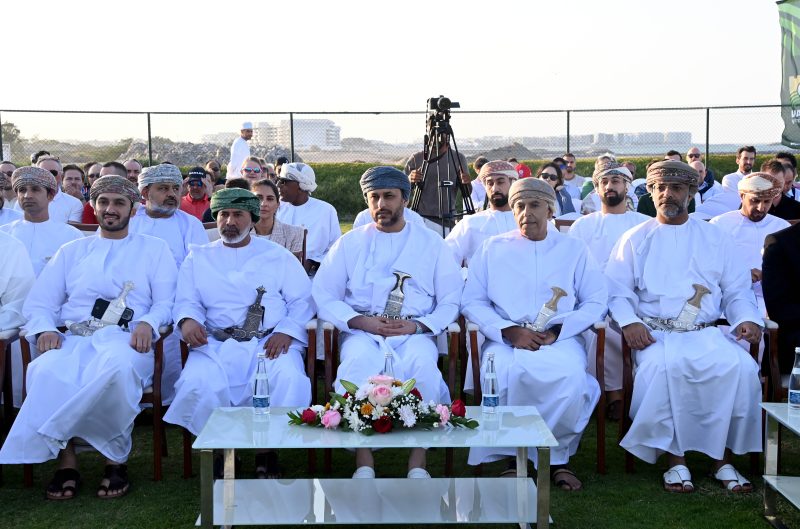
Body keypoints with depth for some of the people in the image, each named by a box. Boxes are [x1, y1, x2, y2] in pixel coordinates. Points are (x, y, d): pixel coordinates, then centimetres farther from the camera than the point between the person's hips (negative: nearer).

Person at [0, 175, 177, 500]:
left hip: (125, 339, -2)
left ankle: (115, 460, -22)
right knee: (47, 371, -34)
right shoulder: (72, 251, 26)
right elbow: (38, 302, 17)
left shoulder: (153, 249, 20)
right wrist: (45, 329, -6)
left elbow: (166, 301, 9)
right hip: (74, 339, 2)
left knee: (118, 367, -40)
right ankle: (66, 461, -20)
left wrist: (147, 324, -14)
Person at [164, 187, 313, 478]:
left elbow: (302, 300, 9)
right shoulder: (198, 257, 20)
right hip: (215, 344, 1)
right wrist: (187, 320, -14)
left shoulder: (277, 255, 16)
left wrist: (286, 331, -10)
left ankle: (267, 451, -13)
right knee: (196, 383, -31)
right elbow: (186, 301, 11)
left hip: (270, 342, 0)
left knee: (289, 380, -32)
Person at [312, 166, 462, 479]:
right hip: (363, 332, 0)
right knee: (358, 362, -34)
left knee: (422, 363, -34)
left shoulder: (432, 244, 12)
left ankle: (418, 460, -25)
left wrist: (417, 325, -10)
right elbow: (323, 296, 7)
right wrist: (360, 321, -10)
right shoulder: (350, 243, 13)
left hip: (414, 333, 0)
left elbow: (450, 302, 9)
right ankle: (363, 459, -26)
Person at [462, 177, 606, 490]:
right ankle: (514, 456, -14)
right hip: (505, 338, 0)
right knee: (503, 373, -34)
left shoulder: (573, 249, 16)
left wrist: (556, 332, -9)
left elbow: (596, 302, 7)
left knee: (571, 374, -33)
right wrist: (510, 331, -10)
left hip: (560, 338, 0)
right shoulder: (492, 249, 15)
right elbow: (472, 302, 6)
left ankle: (558, 457, -12)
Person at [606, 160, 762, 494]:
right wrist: (629, 322, -14)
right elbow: (616, 290, 5)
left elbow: (737, 290, 16)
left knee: (740, 366, -28)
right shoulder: (636, 239, 13)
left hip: (707, 333, 2)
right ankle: (675, 460, -23)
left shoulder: (713, 237, 18)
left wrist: (747, 318, -4)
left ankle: (723, 460, -15)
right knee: (660, 366, -36)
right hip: (655, 334, -2)